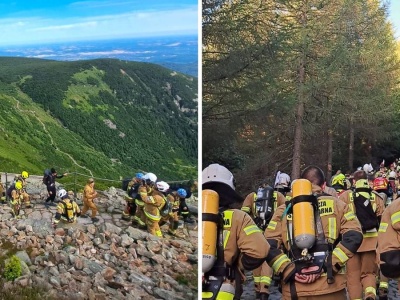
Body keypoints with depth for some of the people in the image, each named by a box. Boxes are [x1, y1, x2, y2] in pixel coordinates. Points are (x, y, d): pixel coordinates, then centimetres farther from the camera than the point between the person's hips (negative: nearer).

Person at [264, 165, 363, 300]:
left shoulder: (284, 210, 11)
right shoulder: (336, 204, 8)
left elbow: (269, 246, 0)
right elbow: (353, 237, -5)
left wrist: (288, 271, -3)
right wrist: (326, 267, -8)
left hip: (294, 289, 1)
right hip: (330, 287, -1)